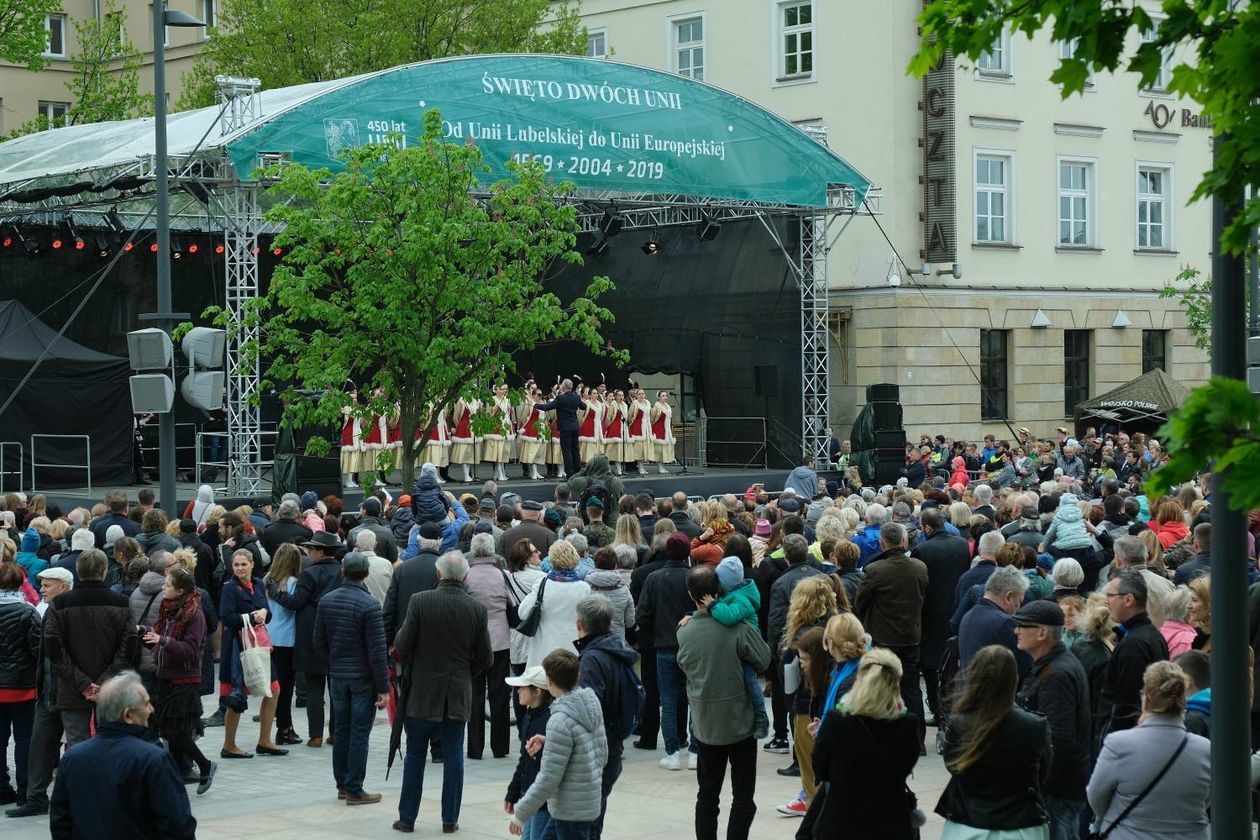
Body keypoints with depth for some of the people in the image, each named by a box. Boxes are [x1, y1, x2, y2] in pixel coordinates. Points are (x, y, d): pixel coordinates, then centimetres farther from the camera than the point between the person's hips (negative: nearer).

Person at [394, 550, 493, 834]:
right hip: (458, 693, 1)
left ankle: (407, 818, 13)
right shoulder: (477, 608, -6)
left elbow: (402, 645, -11)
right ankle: (450, 818, 12)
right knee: (453, 756, 9)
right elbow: (485, 659, -1)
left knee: (415, 756, 9)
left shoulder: (419, 601, -13)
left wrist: (408, 668, 11)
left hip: (422, 692, -1)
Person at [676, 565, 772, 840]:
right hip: (739, 722, -3)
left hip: (704, 725, 3)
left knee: (707, 794, 13)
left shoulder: (684, 633, -6)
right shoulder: (737, 628, -18)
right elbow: (764, 660, -8)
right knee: (743, 796, 5)